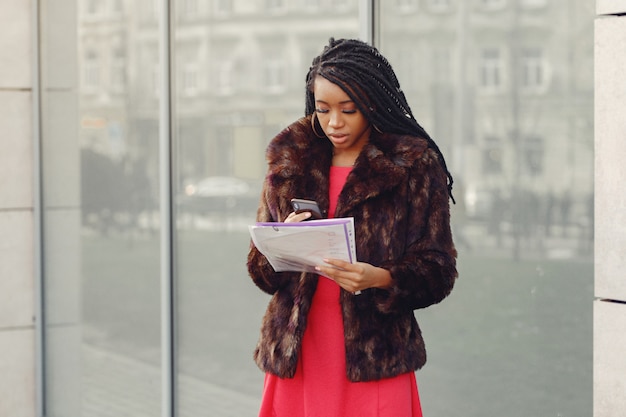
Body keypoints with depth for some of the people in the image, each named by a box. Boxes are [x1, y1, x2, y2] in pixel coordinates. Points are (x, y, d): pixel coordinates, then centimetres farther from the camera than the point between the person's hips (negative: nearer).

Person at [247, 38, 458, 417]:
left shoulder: (415, 166, 0)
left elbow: (438, 272, -3)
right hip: (297, 357, 3)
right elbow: (260, 269, 10)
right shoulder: (288, 162, 9)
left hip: (374, 360, -3)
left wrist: (379, 279, -22)